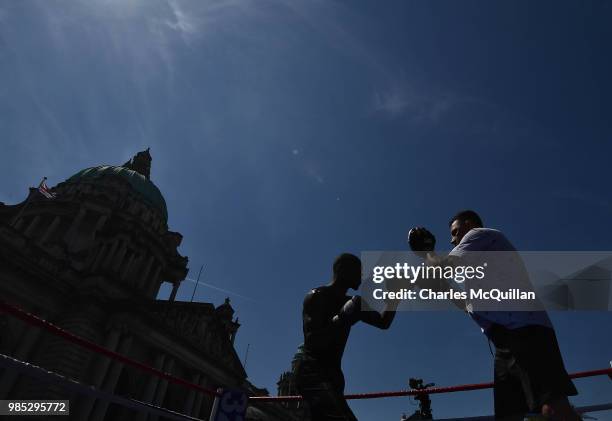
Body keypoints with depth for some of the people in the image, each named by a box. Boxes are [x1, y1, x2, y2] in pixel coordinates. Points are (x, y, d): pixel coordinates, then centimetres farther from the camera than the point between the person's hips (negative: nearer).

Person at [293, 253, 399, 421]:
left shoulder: (350, 303, 16)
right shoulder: (315, 297, -8)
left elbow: (383, 322, 15)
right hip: (311, 372, -10)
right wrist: (344, 316, -24)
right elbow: (313, 342, -19)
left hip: (331, 373, 10)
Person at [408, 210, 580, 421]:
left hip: (524, 330, -10)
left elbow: (444, 267, -5)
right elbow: (468, 304, 37)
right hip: (508, 338, 10)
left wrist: (425, 251, 14)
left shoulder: (481, 234, 8)